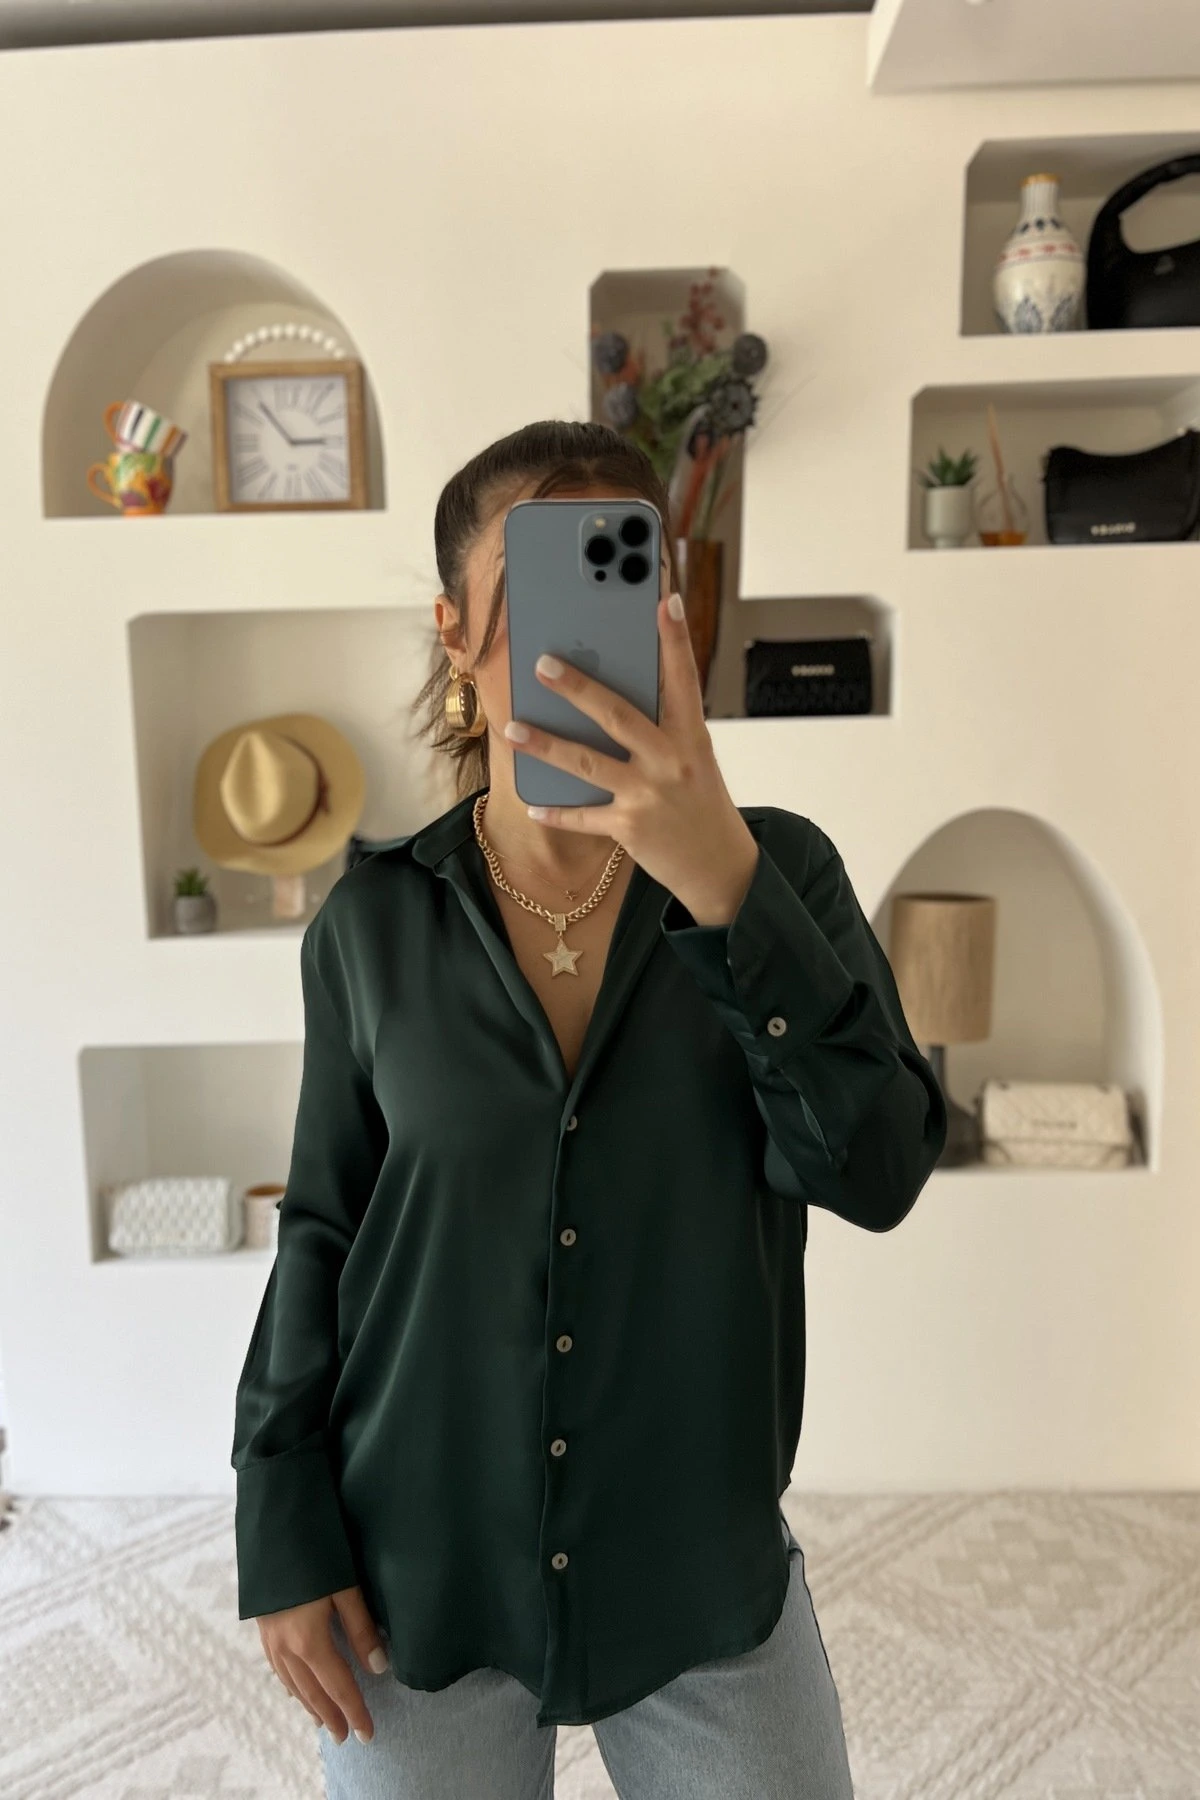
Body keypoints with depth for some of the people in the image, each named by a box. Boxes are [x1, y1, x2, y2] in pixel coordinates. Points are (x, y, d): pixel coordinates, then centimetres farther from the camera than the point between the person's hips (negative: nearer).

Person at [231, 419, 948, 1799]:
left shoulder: (778, 870, -9)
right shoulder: (374, 921, -7)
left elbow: (878, 1170, -20)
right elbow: (323, 1227, 0)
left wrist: (723, 880, -32)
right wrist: (284, 1538, 1)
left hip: (702, 1574, 0)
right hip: (416, 1573, 1)